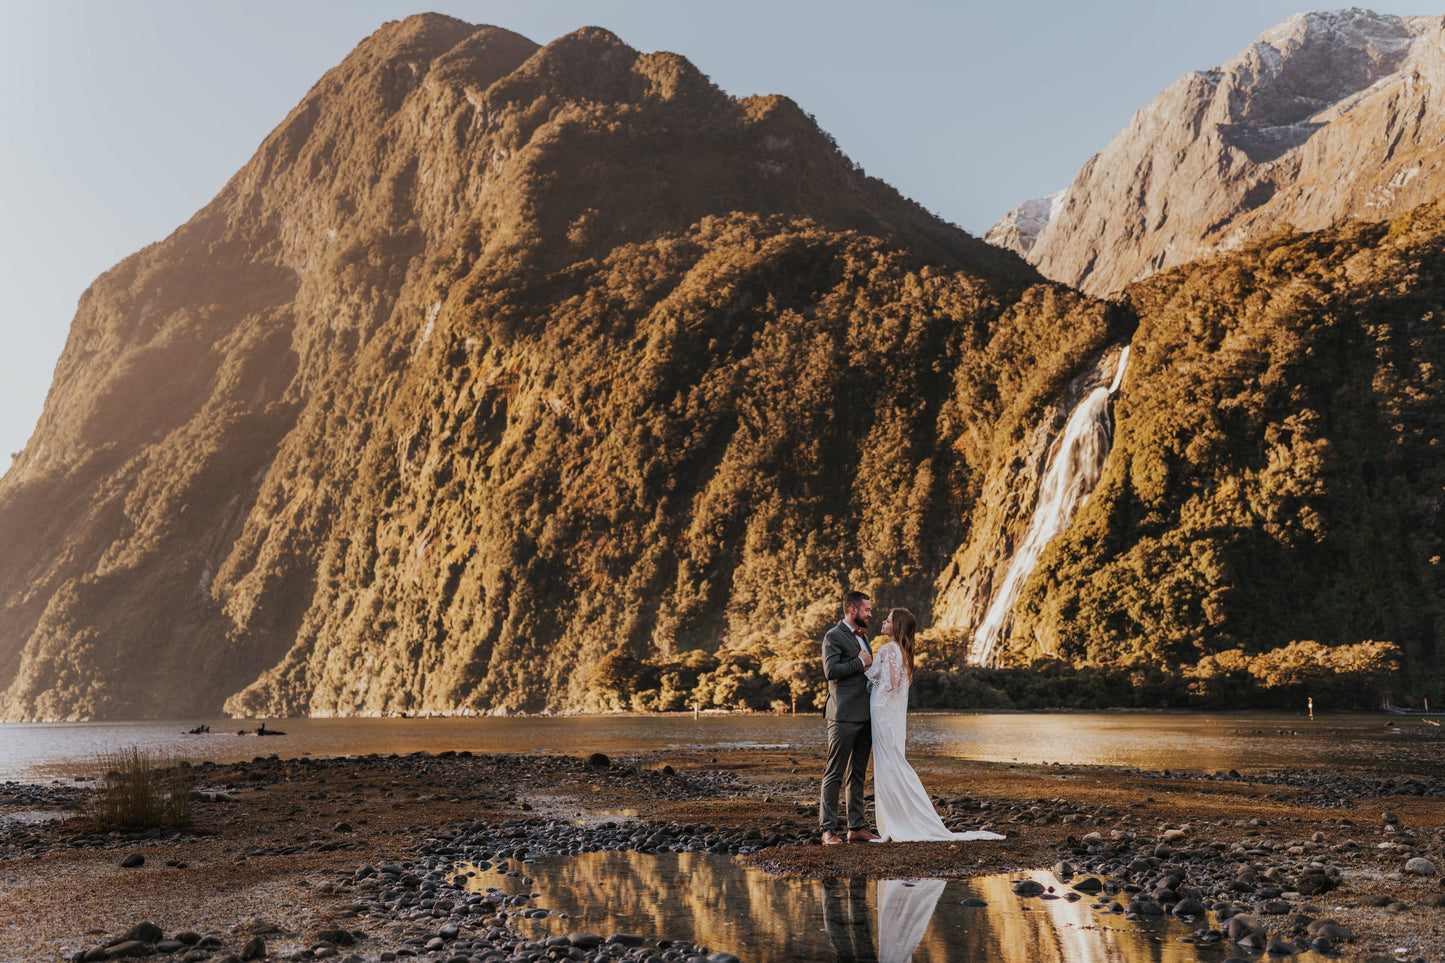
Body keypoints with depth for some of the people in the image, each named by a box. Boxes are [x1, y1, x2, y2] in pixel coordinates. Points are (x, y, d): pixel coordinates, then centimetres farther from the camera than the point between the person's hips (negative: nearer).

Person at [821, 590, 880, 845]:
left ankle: (857, 827, 16)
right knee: (835, 773, -5)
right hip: (844, 716, -9)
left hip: (864, 716, 9)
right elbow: (831, 670, -20)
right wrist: (860, 662, -13)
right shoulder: (833, 636, -7)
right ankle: (829, 828, -3)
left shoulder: (863, 636, 20)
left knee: (858, 774, 11)